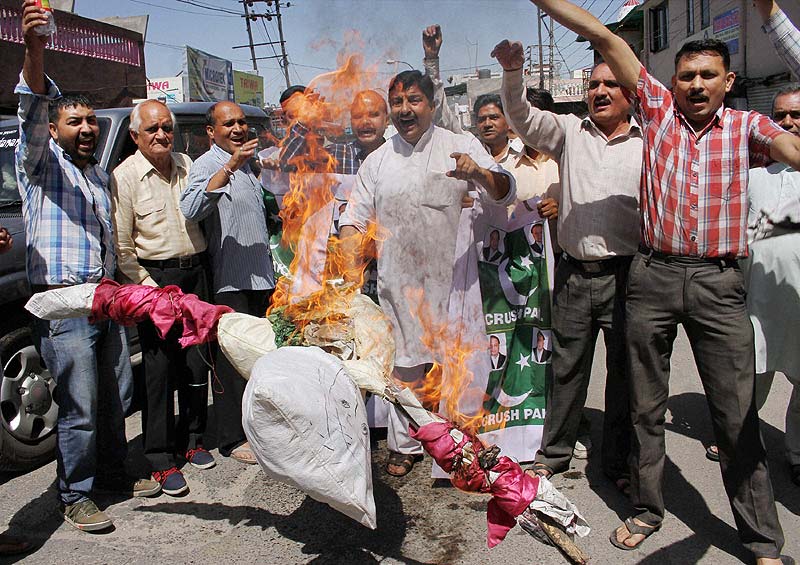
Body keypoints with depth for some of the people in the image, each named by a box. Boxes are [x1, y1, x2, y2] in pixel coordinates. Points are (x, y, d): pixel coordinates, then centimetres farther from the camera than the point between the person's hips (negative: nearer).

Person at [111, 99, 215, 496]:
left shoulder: (186, 164, 10)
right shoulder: (125, 176, -7)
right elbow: (120, 245, -8)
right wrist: (148, 288, -13)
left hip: (194, 272, 5)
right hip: (155, 277, -5)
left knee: (197, 363, 10)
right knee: (160, 368, -3)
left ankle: (192, 440, 27)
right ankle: (160, 460, 8)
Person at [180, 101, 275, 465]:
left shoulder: (248, 165, 19)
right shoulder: (207, 164, -10)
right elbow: (191, 210, -31)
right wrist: (230, 166, -36)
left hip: (260, 277, 9)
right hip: (230, 281, -8)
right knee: (233, 360, -3)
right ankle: (232, 438, 8)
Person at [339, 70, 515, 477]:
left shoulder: (461, 147, 4)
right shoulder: (377, 161, 12)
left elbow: (504, 194, -3)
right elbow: (356, 213, 14)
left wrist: (479, 174, -25)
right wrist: (350, 241, -7)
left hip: (451, 278, -2)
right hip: (397, 282, 2)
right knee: (404, 363, 8)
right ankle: (404, 445, 23)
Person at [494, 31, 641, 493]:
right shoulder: (570, 132, 8)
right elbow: (525, 118, -5)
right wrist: (513, 73, -22)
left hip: (626, 276, -2)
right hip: (574, 274, 2)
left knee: (625, 371, 8)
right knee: (567, 367, 13)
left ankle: (619, 461, 26)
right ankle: (557, 451, 30)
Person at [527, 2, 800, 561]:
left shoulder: (747, 127, 5)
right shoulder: (658, 109, 5)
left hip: (720, 283, 0)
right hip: (654, 276, 1)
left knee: (738, 414, 5)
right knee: (647, 405, 12)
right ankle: (647, 509, 30)